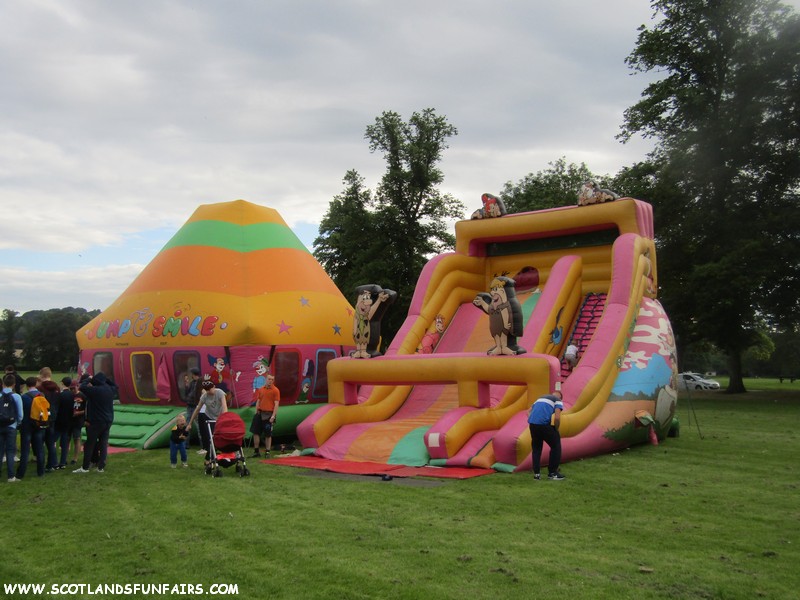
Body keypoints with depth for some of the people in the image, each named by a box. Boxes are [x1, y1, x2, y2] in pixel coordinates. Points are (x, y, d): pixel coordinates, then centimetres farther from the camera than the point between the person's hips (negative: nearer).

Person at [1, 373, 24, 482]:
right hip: (11, 427, -1)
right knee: (10, 451, 5)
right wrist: (18, 424, 14)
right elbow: (20, 414, -4)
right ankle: (11, 476, 4)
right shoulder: (16, 396, -7)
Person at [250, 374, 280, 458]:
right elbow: (258, 401, 15)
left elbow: (276, 404, -10)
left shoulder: (275, 390, -5)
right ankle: (256, 451, 16)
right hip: (260, 413, 5)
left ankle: (267, 452, 12)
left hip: (269, 415, -5)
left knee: (268, 434, 2)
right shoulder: (261, 389, 10)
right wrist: (256, 413, 8)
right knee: (256, 432, 5)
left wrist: (273, 416, -16)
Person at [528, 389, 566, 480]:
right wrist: (556, 429, 8)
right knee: (556, 446, 13)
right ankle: (552, 473, 16)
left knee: (536, 448, 22)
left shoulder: (540, 398, 29)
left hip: (532, 423, 6)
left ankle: (536, 473, 20)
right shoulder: (558, 400, 11)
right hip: (544, 424, -6)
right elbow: (557, 417, -7)